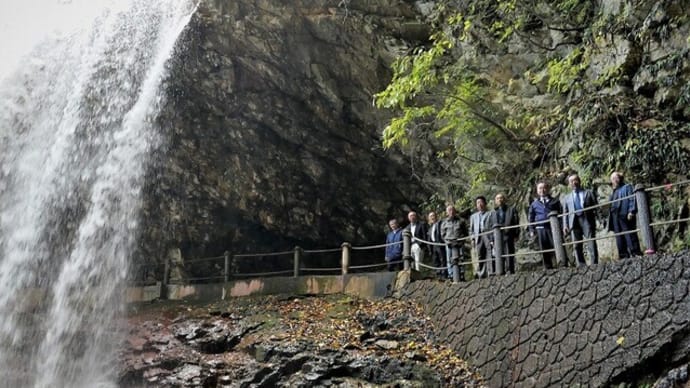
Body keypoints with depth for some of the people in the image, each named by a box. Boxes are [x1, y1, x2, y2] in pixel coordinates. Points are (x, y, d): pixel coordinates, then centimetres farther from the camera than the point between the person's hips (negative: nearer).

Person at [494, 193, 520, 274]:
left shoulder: (511, 210, 13)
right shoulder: (493, 212, 18)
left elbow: (516, 222, 6)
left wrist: (516, 235, -5)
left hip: (508, 235, -2)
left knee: (509, 255, -5)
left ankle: (510, 271, -4)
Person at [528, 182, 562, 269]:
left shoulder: (554, 201, 11)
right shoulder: (534, 204, 13)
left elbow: (560, 214, 13)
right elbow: (531, 218, 14)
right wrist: (531, 230, 6)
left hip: (553, 227, -1)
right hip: (541, 228, 1)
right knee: (545, 249, 2)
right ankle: (548, 267, 7)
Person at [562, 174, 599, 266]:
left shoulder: (589, 193, 16)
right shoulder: (567, 198, 22)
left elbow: (596, 207, 8)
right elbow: (565, 213, 14)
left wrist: (597, 220, -5)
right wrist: (565, 226, 1)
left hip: (587, 219, -2)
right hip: (574, 221, 3)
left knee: (591, 243, -9)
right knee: (577, 245, 0)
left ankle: (594, 264, -9)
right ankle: (581, 265, 3)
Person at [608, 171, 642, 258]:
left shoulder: (627, 187, 5)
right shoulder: (614, 191, 27)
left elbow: (632, 200, -6)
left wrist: (631, 211, -17)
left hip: (625, 216, -7)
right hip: (615, 217, 7)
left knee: (630, 235, -10)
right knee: (619, 238, 4)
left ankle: (636, 254, -9)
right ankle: (624, 256, 5)